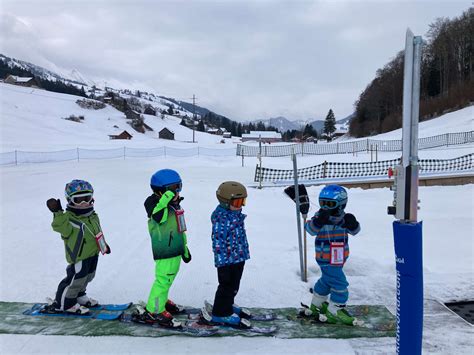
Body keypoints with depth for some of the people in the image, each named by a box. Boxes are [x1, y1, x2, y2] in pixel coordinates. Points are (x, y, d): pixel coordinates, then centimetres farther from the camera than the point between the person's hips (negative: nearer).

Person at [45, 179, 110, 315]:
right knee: (76, 279, -1)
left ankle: (79, 296, 45)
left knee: (87, 276, 23)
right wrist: (57, 213, -48)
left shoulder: (93, 216, 7)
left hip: (93, 254, 8)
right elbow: (59, 225, -36)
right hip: (79, 257, -8)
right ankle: (62, 304, 19)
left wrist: (103, 244, 25)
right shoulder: (68, 218, -17)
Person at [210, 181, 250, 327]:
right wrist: (222, 262, -22)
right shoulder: (221, 219, -23)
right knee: (227, 286, 3)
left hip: (239, 257, 9)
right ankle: (221, 313, 18)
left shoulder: (236, 214, 7)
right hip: (227, 260, -9)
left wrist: (244, 252, 24)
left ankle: (227, 305, 40)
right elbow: (218, 242, -23)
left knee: (234, 286, 21)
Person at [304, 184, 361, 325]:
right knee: (340, 285, -8)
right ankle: (334, 312, 8)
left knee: (326, 280, 23)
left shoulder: (343, 218, 0)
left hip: (338, 259, 7)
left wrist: (352, 223, -24)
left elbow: (354, 231, -3)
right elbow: (310, 229, -26)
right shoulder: (320, 217, -15)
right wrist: (319, 221, -44)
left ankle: (316, 305, 43)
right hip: (326, 259, -7)